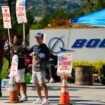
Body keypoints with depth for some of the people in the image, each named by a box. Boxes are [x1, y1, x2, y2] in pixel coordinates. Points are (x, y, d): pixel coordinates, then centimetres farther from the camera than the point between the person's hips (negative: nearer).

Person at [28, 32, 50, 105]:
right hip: (34, 68, 7)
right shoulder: (34, 47, 13)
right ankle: (40, 99, 22)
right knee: (37, 84, 12)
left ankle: (46, 99, -5)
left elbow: (47, 58, -11)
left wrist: (40, 59, -24)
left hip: (41, 69, -7)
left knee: (43, 83, -10)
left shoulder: (44, 48, -7)